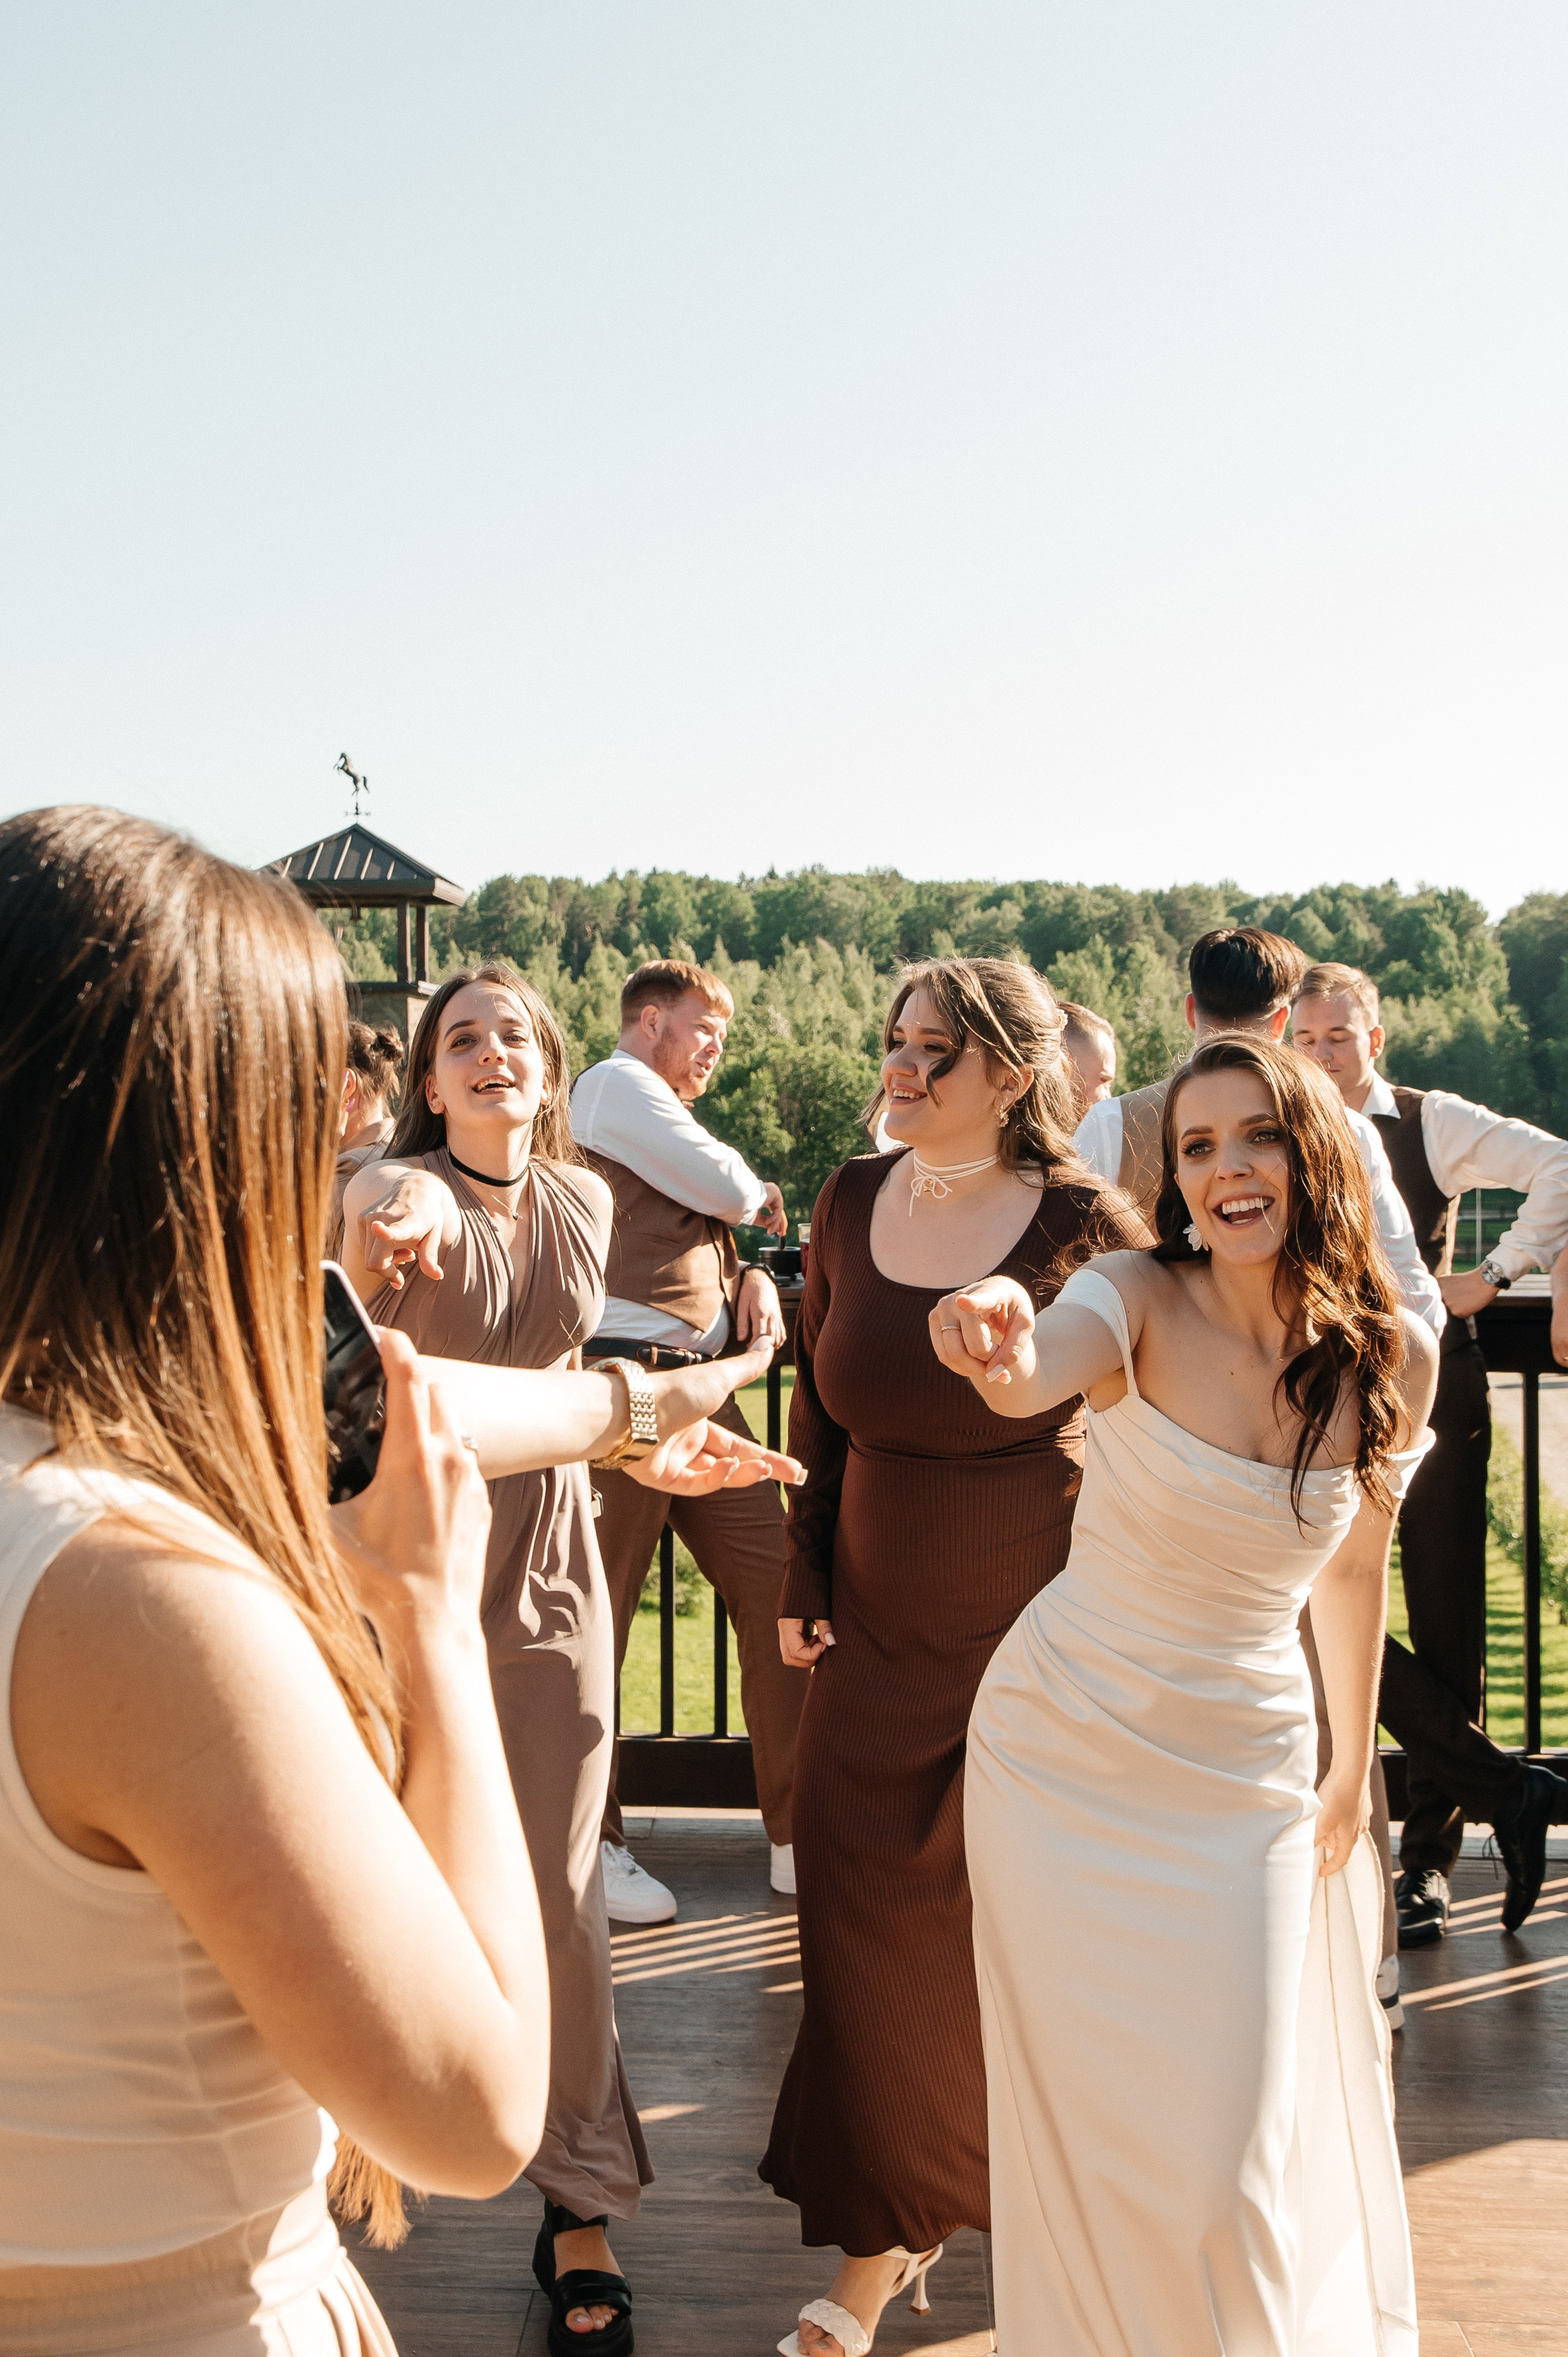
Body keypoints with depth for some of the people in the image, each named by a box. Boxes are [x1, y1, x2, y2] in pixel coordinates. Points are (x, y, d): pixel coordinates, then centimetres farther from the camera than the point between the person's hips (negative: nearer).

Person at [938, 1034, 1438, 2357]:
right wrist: (1005, 1356, -63)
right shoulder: (1141, 1303, -16)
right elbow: (1045, 1368, -39)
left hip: (1246, 1777, 2)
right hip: (1065, 1754, -2)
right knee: (1085, 2114, 9)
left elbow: (1355, 1566, 7)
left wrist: (1353, 1771, 14)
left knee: (1234, 2135, 6)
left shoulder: (1393, 1356, -7)